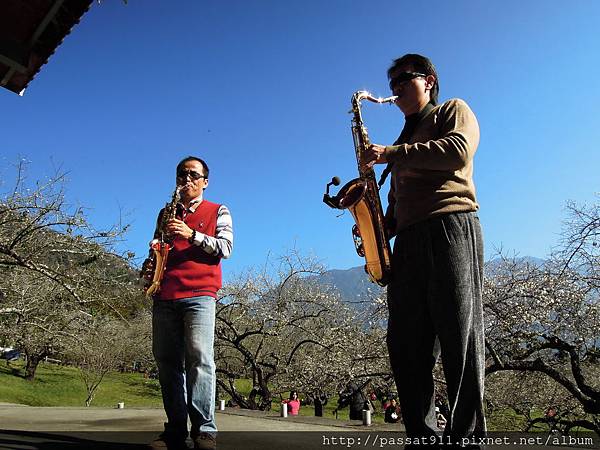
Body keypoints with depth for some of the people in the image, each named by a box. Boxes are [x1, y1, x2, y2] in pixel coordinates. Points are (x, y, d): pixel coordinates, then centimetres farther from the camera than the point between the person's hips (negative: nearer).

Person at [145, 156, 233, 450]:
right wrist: (150, 267, 5)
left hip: (199, 293, -4)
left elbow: (225, 247, 1)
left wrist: (192, 235, -11)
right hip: (165, 296, 5)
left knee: (199, 356, -17)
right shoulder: (167, 213, 25)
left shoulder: (218, 211, 14)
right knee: (167, 361, 2)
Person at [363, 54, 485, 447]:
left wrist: (391, 153, -7)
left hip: (451, 227, -6)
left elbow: (459, 150, -8)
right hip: (408, 240, 7)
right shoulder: (406, 142, 33)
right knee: (405, 343, -2)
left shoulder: (453, 110, 16)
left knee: (459, 336, -12)